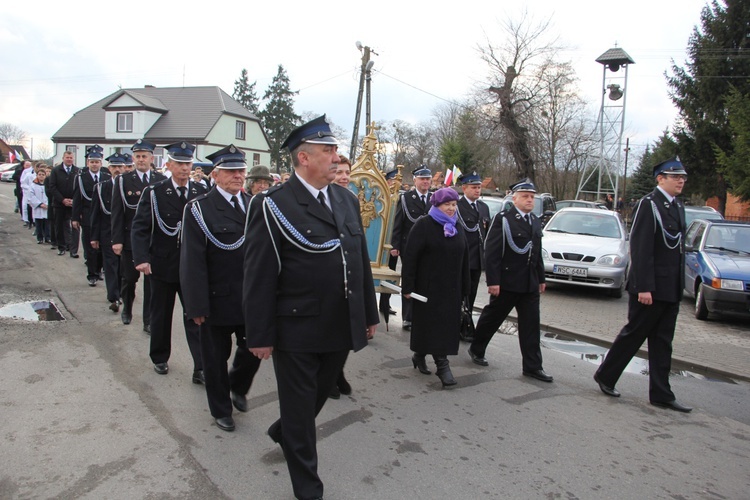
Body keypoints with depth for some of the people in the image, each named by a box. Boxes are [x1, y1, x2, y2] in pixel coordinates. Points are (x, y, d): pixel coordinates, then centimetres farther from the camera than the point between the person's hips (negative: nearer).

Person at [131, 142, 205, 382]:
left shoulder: (201, 193, -1)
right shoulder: (153, 193, -5)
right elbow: (139, 227, -9)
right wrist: (141, 258, -22)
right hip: (162, 265, 0)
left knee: (195, 316, 0)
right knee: (161, 315, 15)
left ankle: (201, 368, 3)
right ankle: (160, 358, 35)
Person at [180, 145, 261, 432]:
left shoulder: (254, 206, 5)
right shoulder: (199, 209, -8)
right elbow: (193, 261, -12)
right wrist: (197, 306, -15)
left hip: (252, 298, 4)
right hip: (218, 299, -3)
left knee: (253, 349, 13)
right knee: (216, 358, 12)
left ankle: (238, 387, 44)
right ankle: (221, 410, 35)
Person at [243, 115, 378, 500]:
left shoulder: (347, 200, 7)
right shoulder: (273, 205, -13)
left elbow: (361, 261, 11)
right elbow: (259, 276, -12)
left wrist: (369, 314, 12)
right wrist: (260, 335, -12)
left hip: (342, 329, 6)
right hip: (297, 333, -6)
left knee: (319, 396, 24)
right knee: (299, 409, 10)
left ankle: (283, 432, 54)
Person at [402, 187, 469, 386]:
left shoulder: (457, 228, 11)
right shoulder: (423, 225, -8)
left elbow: (464, 259, 15)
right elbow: (409, 257, -12)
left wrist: (464, 288, 11)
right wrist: (407, 286, -16)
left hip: (451, 288, 6)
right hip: (428, 286, -6)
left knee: (447, 324, 9)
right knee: (432, 323, -3)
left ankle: (419, 355, 27)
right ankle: (442, 364, 3)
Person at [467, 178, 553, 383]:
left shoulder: (536, 221, 12)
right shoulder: (503, 219, -9)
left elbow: (537, 253, 18)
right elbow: (491, 252, -14)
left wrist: (541, 278, 15)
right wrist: (492, 281, -18)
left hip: (530, 283, 6)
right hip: (507, 281, -6)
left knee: (531, 324, 6)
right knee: (492, 317, 9)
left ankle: (532, 366, 12)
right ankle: (476, 349, 30)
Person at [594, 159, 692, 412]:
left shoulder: (677, 206, 14)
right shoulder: (648, 204, -12)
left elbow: (678, 247, 14)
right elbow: (640, 248, -18)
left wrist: (679, 284, 12)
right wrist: (643, 287, -21)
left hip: (671, 290, 8)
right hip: (651, 287, -8)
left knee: (662, 342, 11)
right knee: (633, 334, 3)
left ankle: (661, 394, 17)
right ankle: (605, 376, 20)